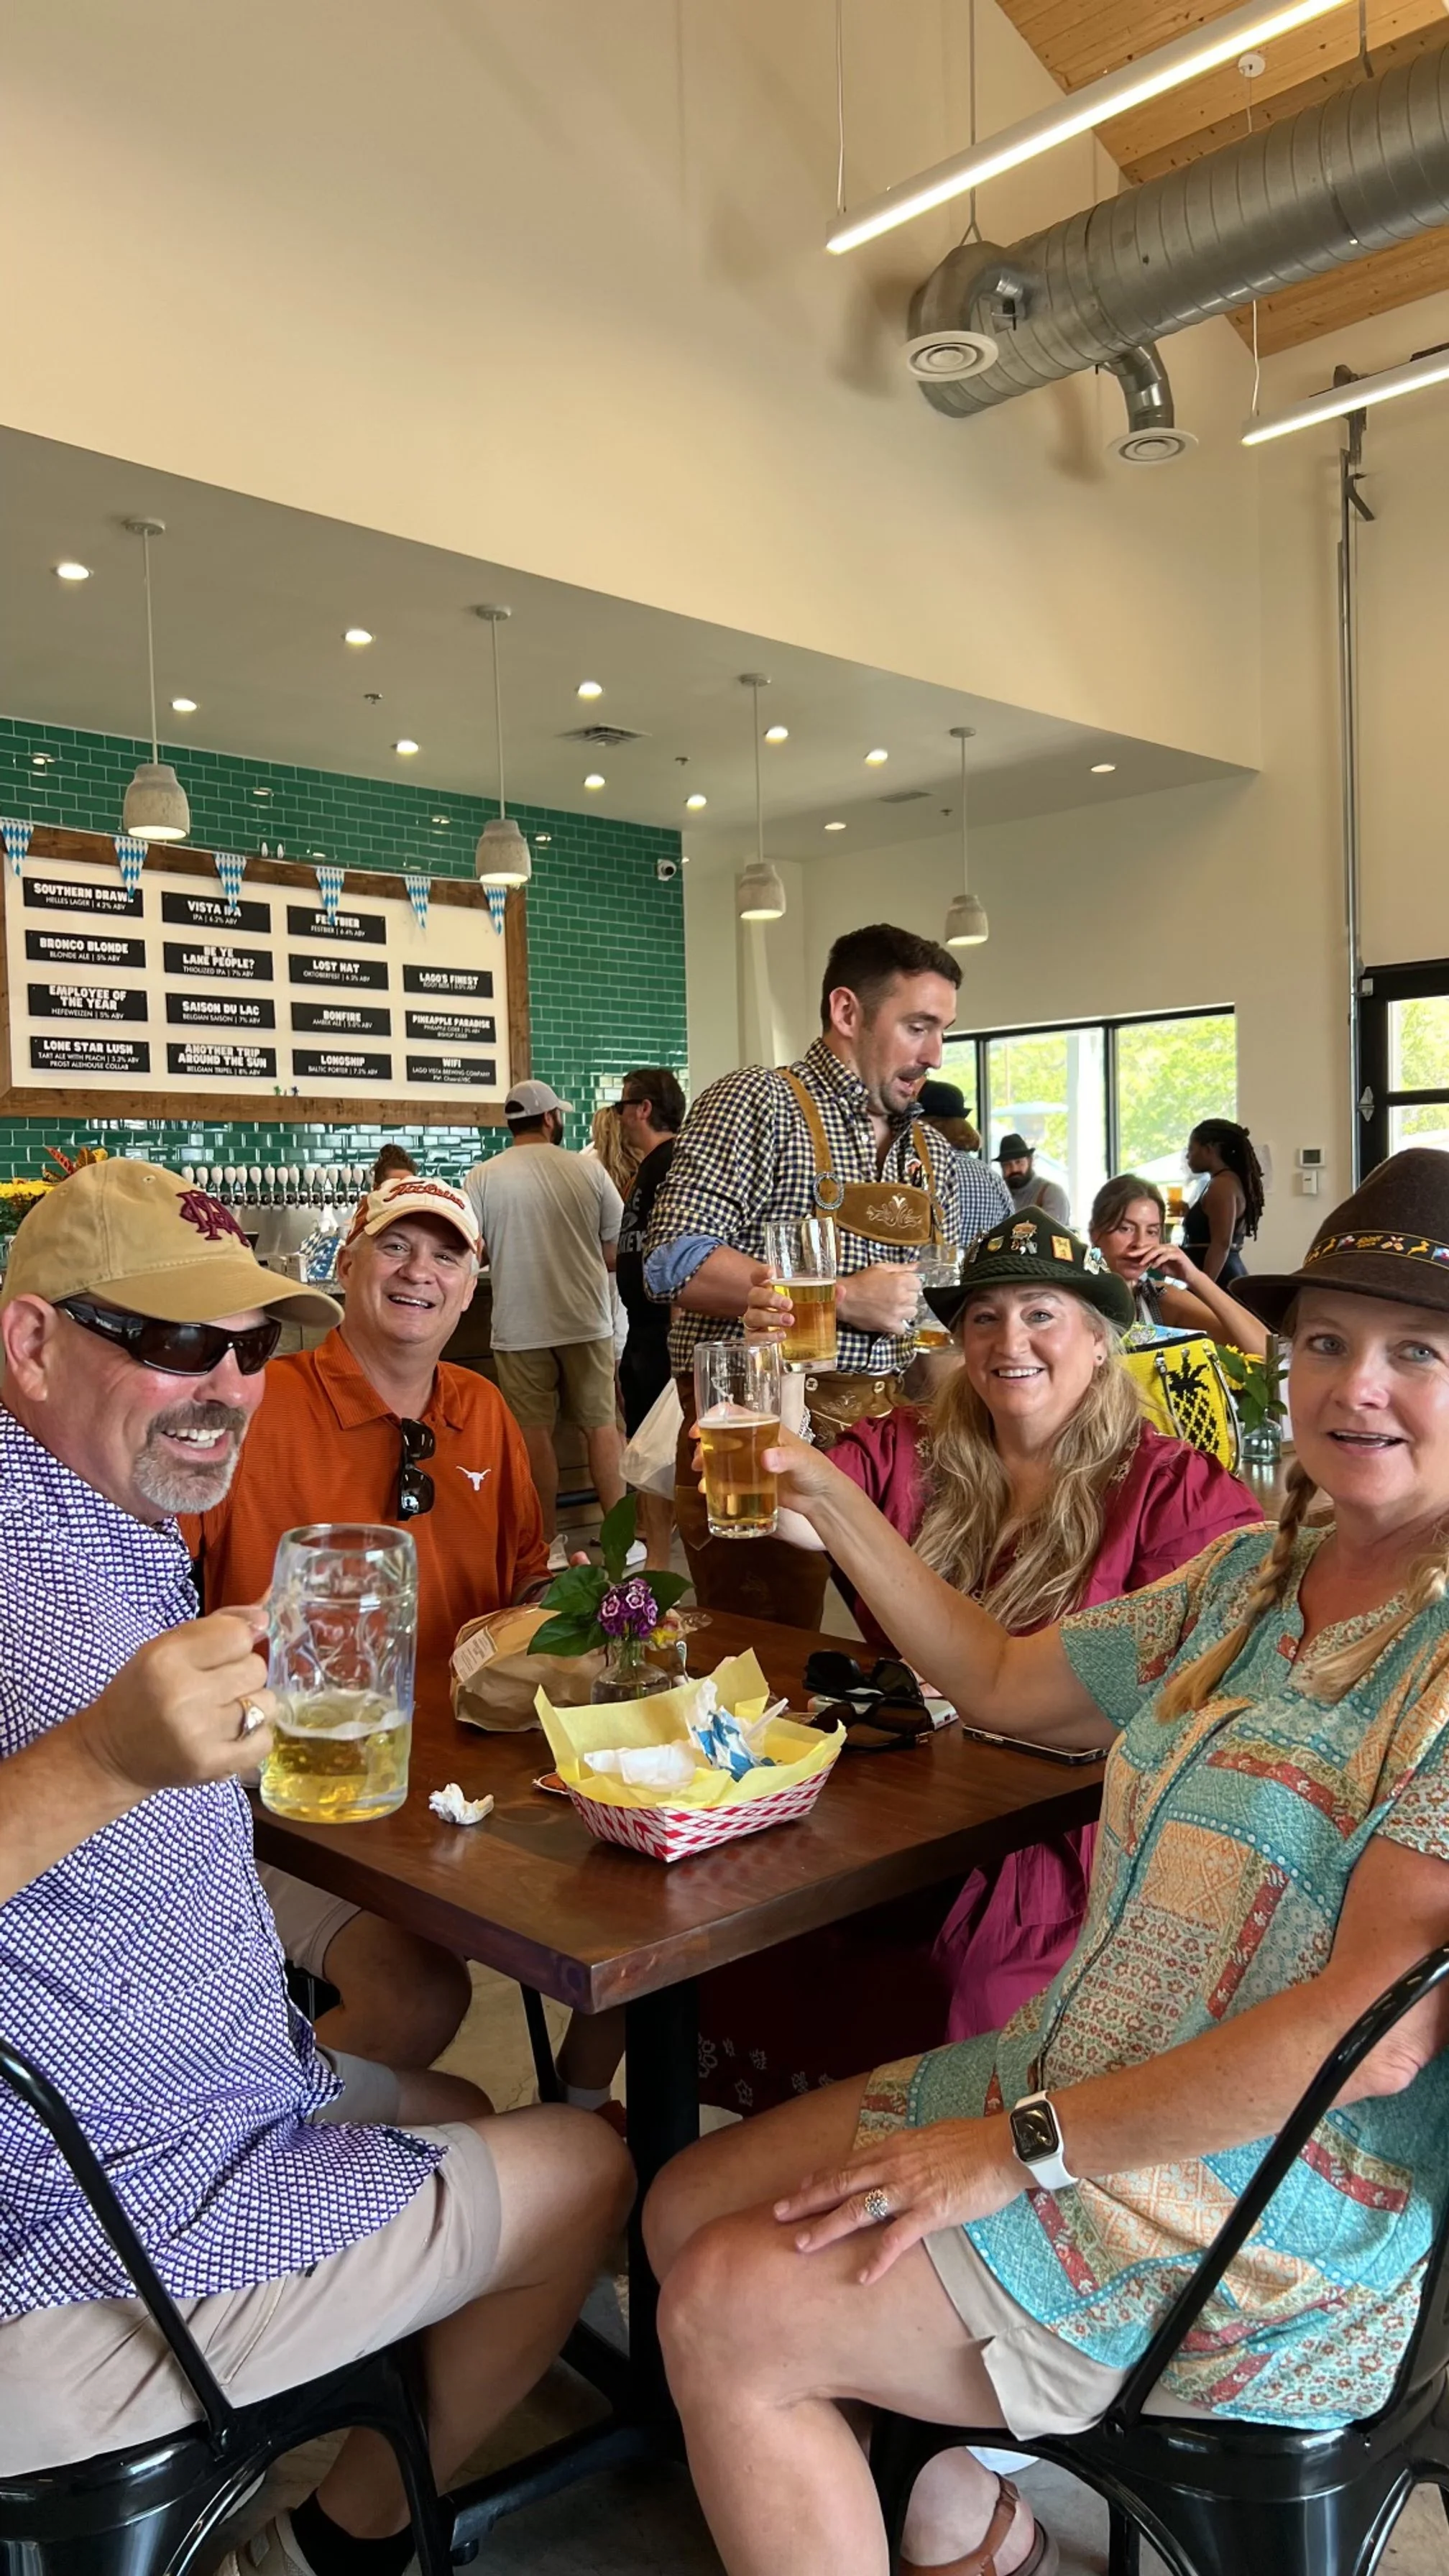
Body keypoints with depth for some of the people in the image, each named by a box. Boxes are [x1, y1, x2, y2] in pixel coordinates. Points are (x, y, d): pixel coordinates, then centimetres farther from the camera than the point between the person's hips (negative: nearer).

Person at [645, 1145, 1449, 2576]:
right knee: (686, 2208, 7)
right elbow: (1004, 1681, 17)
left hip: (1260, 2227, -8)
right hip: (1065, 2081, 8)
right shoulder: (1251, 1576, 6)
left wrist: (1025, 2144, -21)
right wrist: (830, 1500, 8)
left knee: (728, 2313, -13)